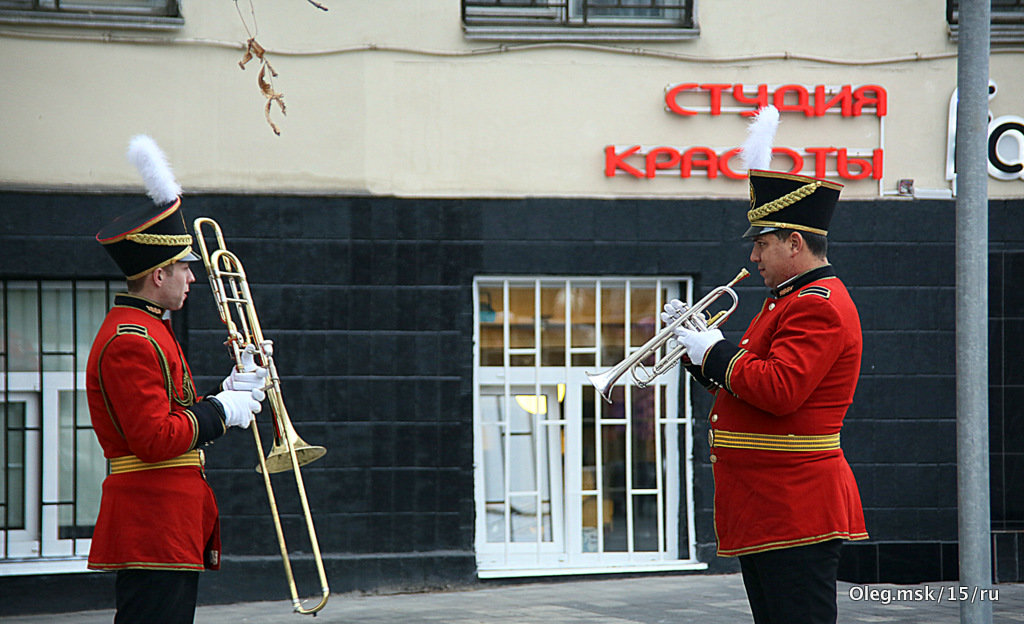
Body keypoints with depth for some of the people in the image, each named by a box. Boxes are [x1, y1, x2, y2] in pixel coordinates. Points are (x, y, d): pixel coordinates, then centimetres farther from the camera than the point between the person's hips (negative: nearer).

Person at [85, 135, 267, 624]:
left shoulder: (149, 329, 19)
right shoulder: (130, 341, -15)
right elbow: (155, 439, -21)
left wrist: (230, 393, 9)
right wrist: (222, 410, -11)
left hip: (175, 526, 11)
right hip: (153, 529, -11)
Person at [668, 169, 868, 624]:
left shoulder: (818, 307, -15)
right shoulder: (790, 300, 20)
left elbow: (779, 390, -27)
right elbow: (743, 378, 24)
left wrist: (715, 353, -14)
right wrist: (697, 342, 10)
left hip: (795, 511, -11)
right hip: (764, 509, 11)